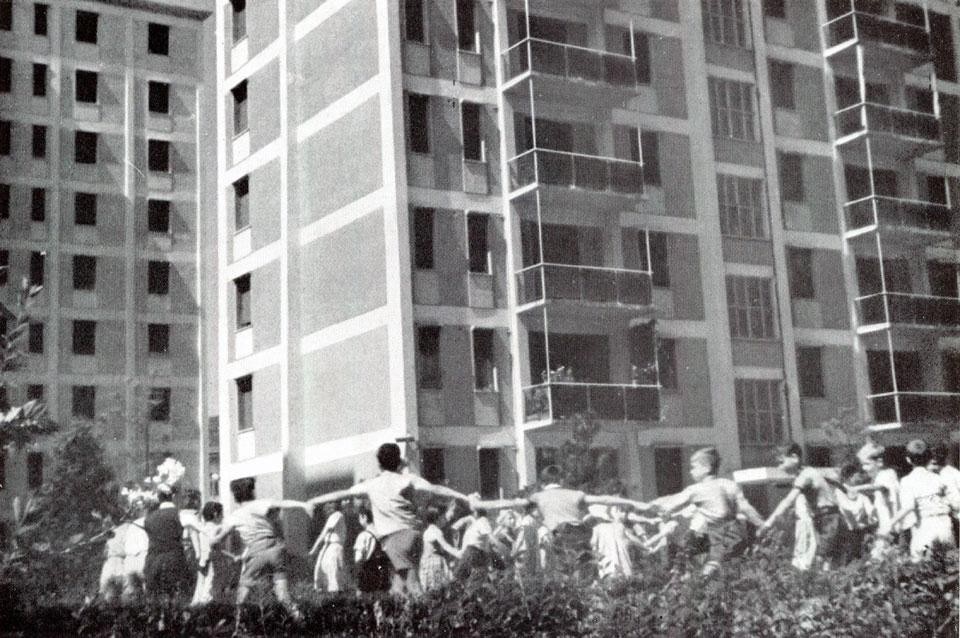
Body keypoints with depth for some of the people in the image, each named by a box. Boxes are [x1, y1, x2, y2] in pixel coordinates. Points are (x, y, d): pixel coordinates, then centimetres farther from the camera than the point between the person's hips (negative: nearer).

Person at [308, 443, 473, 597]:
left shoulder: (371, 484, 14)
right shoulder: (407, 479, 11)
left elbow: (342, 493, 23)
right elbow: (435, 489, 2)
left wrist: (313, 501, 35)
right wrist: (465, 498, 2)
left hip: (392, 537, -2)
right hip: (413, 533, 2)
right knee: (399, 577, 13)